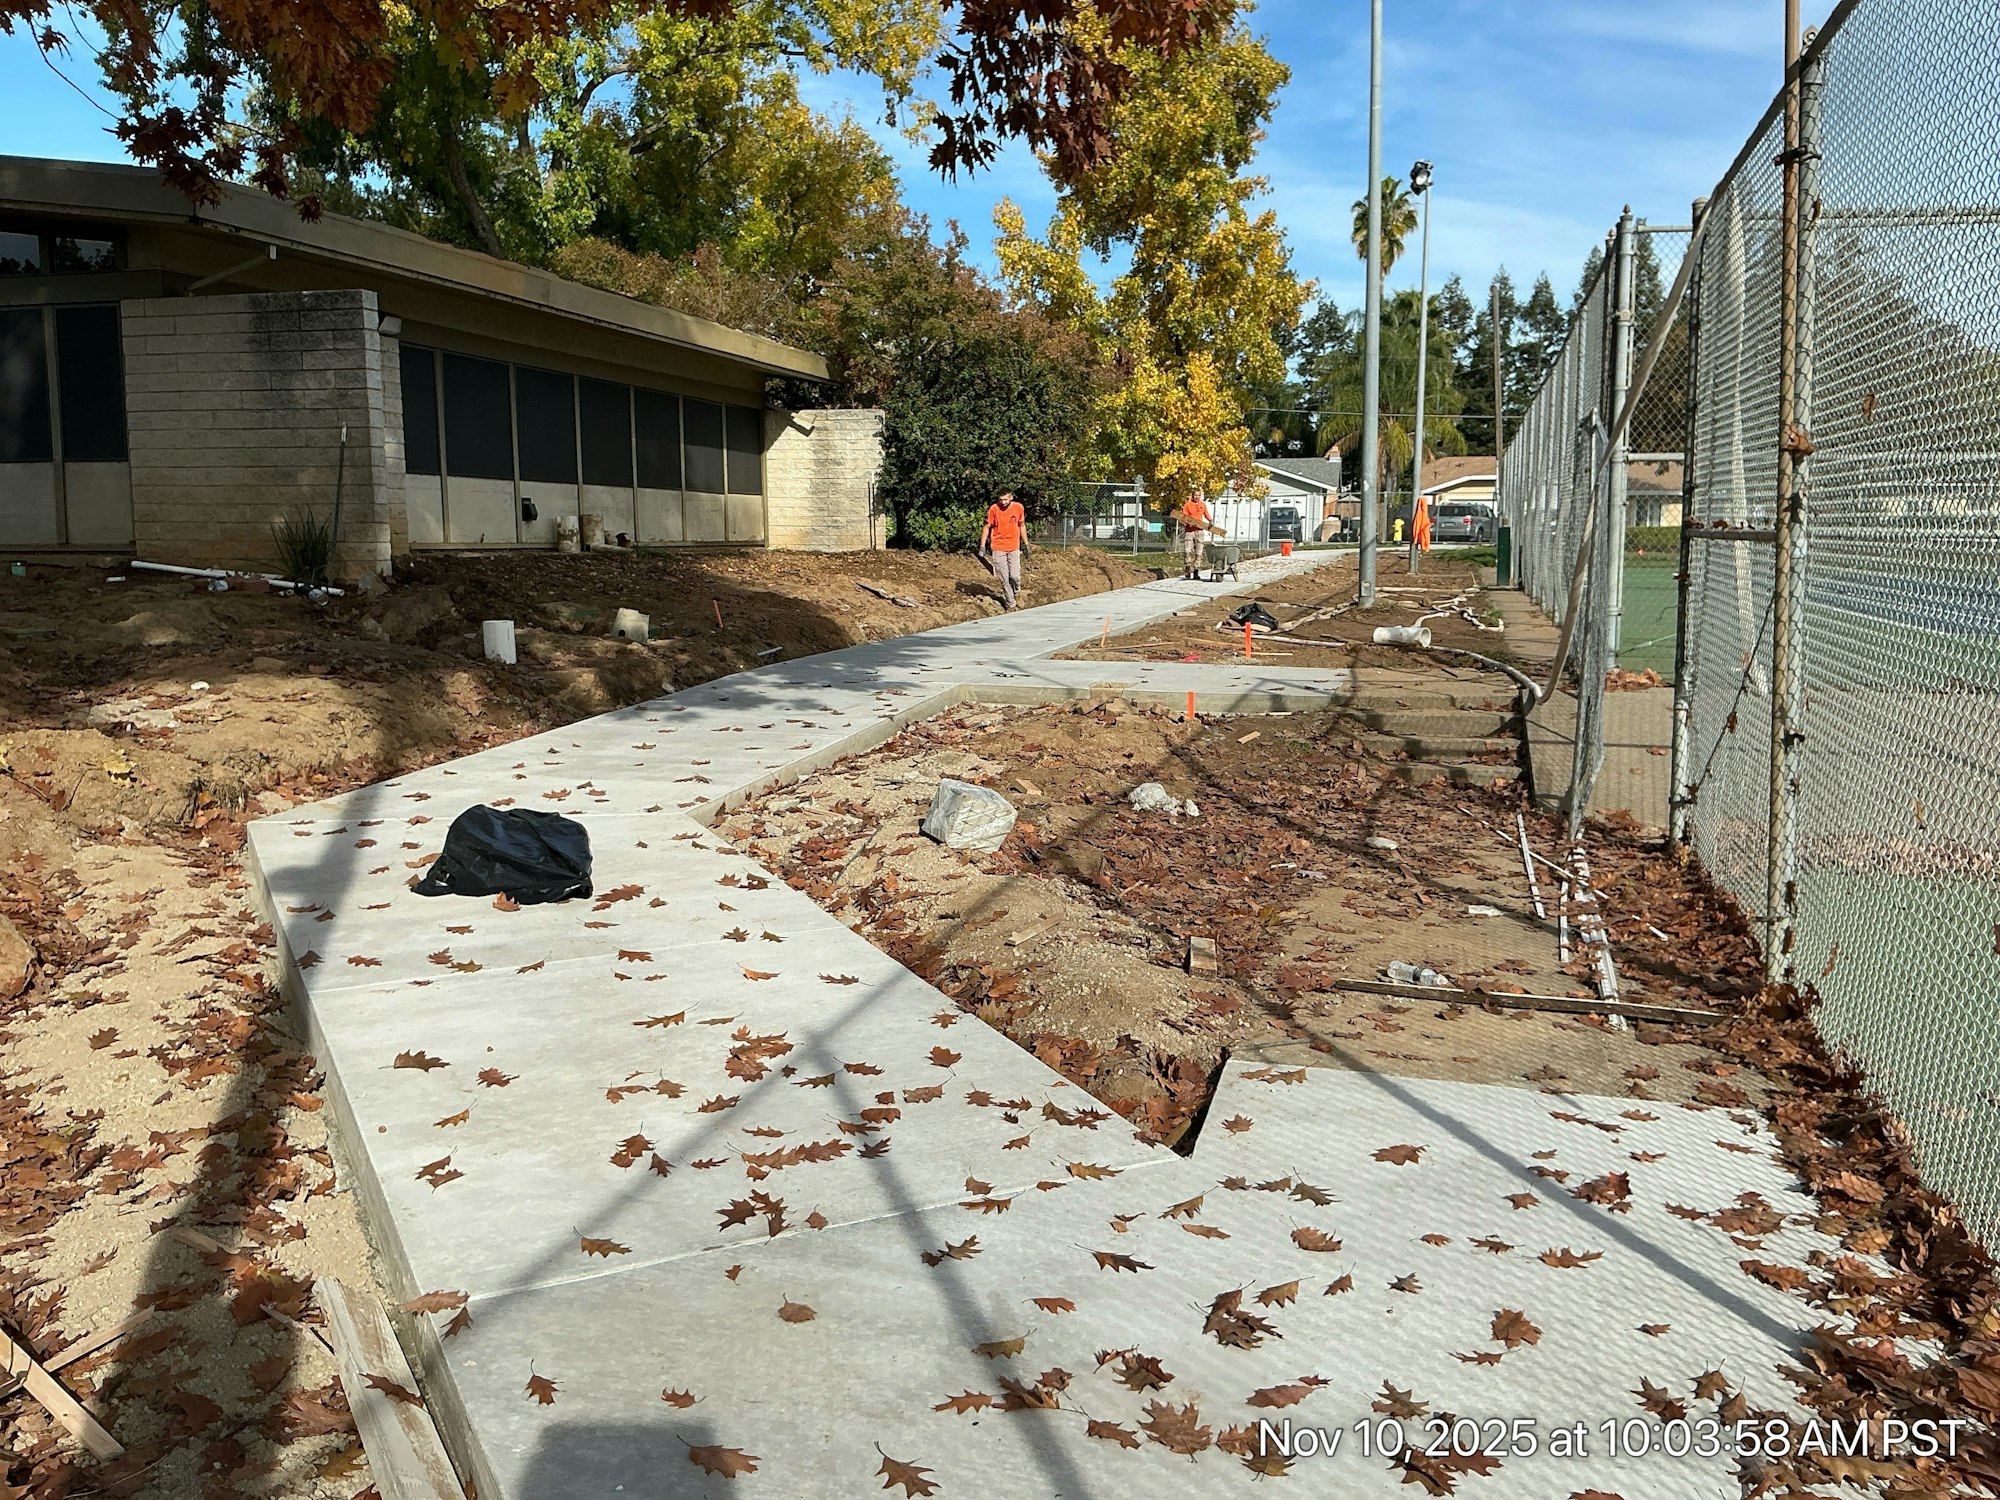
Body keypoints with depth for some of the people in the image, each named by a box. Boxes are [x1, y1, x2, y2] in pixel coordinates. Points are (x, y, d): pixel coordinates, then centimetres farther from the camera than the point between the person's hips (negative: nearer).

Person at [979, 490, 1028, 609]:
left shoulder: (1018, 507, -2)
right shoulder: (993, 509, -10)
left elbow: (1022, 526, 11)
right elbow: (987, 527, -2)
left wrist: (1026, 544, 11)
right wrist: (982, 546, -7)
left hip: (1014, 548, 2)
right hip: (998, 549, -1)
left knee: (1015, 576, -7)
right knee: (1004, 579, 0)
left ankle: (1016, 594, 25)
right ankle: (1011, 604, 14)